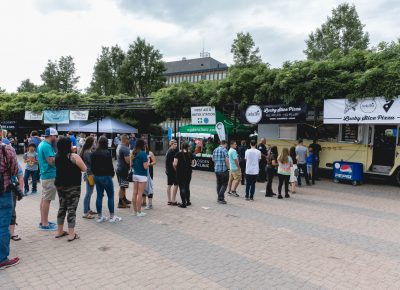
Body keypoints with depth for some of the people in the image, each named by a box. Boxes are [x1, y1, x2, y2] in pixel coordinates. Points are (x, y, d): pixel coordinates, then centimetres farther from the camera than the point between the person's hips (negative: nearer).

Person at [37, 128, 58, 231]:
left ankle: (43, 221, 24)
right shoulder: (47, 146, -19)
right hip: (50, 176, -10)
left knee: (44, 199, 15)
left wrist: (55, 155, 6)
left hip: (44, 175, 10)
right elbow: (51, 161, -24)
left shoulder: (42, 144, 12)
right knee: (47, 200, -4)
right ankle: (45, 224, 3)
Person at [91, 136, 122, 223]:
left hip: (96, 176, 6)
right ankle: (112, 217, 8)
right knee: (110, 196, 3)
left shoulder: (94, 153, 5)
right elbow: (110, 165, -12)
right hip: (106, 176, -6)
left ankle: (99, 216, 17)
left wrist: (95, 173, 17)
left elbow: (92, 166, 9)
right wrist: (112, 173, 4)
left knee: (99, 196, 11)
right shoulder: (107, 153, -14)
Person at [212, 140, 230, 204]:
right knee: (224, 184, 0)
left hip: (216, 169, 7)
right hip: (223, 170, -7)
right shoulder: (224, 150, -10)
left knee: (218, 184, 14)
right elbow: (227, 160, -16)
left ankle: (220, 198, 20)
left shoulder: (215, 150, 11)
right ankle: (221, 198, -7)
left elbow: (213, 159, 18)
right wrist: (228, 167, -4)